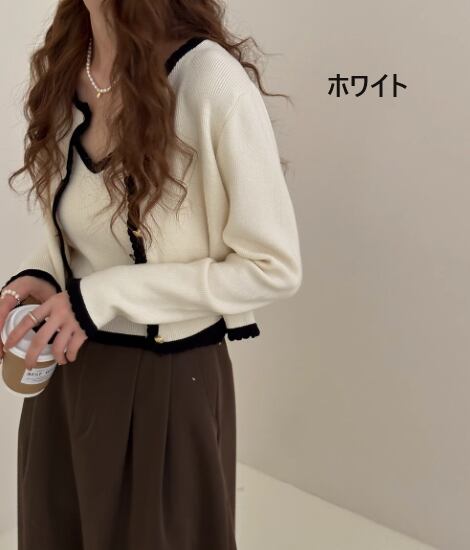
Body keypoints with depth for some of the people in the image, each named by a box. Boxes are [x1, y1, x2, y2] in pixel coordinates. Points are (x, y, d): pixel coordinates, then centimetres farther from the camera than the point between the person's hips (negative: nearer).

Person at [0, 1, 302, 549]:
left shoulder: (209, 81, -22)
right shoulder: (60, 67, -1)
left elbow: (274, 267, -19)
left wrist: (103, 297, -21)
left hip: (167, 381, -6)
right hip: (67, 371, 6)